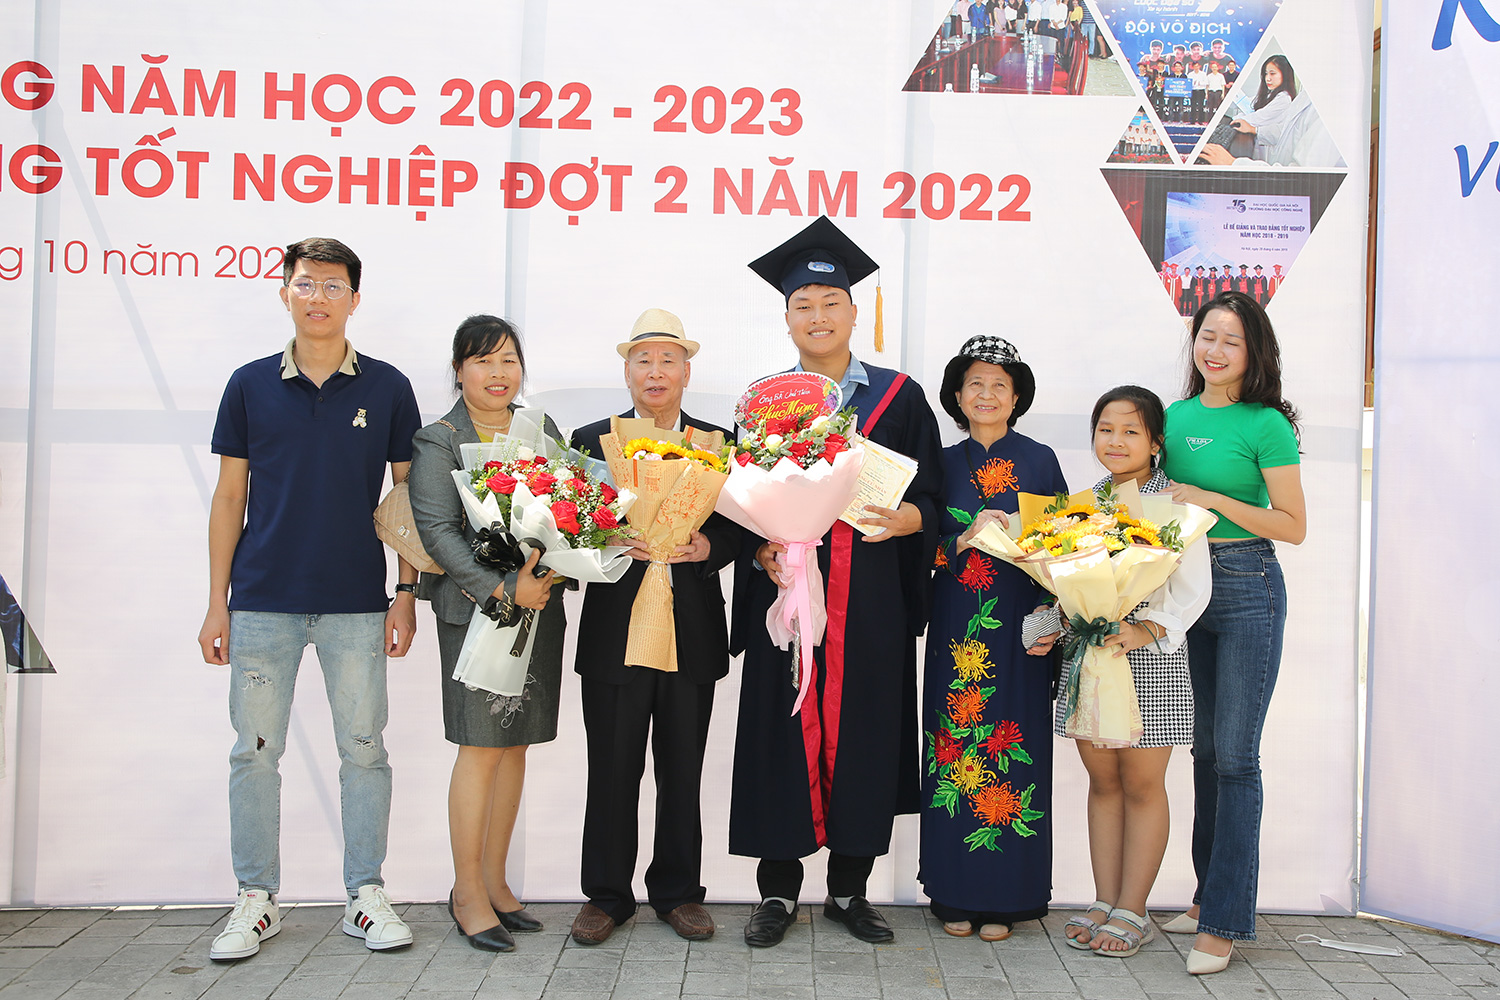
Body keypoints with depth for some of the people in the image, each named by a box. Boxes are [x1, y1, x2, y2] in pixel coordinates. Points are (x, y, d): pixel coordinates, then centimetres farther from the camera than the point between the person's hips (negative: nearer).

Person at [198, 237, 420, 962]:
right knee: (255, 751, 5)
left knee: (364, 749, 4)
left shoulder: (387, 389, 3)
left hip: (357, 602, -1)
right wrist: (216, 602, 3)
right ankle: (256, 900, 17)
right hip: (263, 599, 1)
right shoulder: (250, 386, 5)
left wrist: (408, 592, 0)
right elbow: (229, 497, 7)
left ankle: (366, 894, 16)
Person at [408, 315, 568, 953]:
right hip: (474, 607, -5)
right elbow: (436, 530, -11)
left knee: (515, 743, 8)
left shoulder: (543, 432, 14)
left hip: (539, 606, 5)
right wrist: (503, 589, -19)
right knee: (482, 746, -5)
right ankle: (468, 893, 6)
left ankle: (494, 880, 19)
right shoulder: (439, 442, -2)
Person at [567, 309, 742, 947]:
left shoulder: (718, 443, 10)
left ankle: (678, 893, 22)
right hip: (615, 629, -1)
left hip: (692, 636, 1)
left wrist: (705, 545, -16)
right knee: (612, 770, 4)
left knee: (682, 773, 8)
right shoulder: (591, 440, 7)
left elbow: (738, 529, 5)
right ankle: (606, 895, 18)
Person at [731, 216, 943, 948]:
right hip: (785, 594, 0)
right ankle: (779, 890, 13)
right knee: (783, 734, 1)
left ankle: (849, 889, 17)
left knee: (863, 733, 4)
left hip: (869, 605, 0)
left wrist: (897, 519, -18)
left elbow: (928, 502, 3)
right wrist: (762, 552, -13)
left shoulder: (898, 398, 7)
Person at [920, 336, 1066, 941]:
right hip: (956, 626, 1)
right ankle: (956, 896, 10)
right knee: (954, 746, 1)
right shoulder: (944, 464, 9)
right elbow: (924, 546, 5)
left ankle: (1006, 898, 8)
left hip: (1019, 626, -1)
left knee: (1013, 747, -2)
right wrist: (968, 538, -12)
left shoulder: (1039, 461, 7)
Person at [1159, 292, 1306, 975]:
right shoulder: (1174, 417, 10)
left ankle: (1226, 920, 0)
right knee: (1205, 747, 12)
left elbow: (1293, 526, -9)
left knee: (1235, 754, -6)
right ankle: (1210, 892, 23)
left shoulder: (1267, 425, -7)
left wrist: (1214, 501, -14)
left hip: (1247, 585, -6)